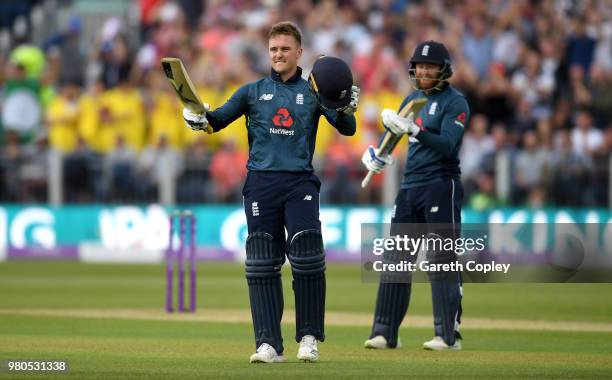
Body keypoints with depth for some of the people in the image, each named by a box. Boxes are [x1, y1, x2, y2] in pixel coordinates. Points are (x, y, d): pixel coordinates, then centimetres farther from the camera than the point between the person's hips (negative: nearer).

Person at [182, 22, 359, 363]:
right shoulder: (253, 92, 15)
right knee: (262, 264, -3)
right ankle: (269, 344, -1)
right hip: (261, 183, 1)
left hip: (300, 183, -1)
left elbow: (348, 130, 3)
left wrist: (345, 108, -18)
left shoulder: (313, 92, 11)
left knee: (307, 255, -13)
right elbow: (217, 120, 9)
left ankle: (309, 337, -2)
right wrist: (198, 118, -13)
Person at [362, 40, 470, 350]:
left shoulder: (455, 102, -7)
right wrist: (377, 152, 7)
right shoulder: (413, 98, 15)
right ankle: (385, 333, 8)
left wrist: (413, 129, -32)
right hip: (409, 186, 8)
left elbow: (447, 145, -20)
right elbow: (395, 129, 27)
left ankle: (449, 335, -6)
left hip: (441, 185, -8)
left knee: (442, 260, -8)